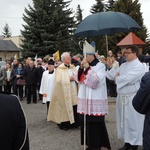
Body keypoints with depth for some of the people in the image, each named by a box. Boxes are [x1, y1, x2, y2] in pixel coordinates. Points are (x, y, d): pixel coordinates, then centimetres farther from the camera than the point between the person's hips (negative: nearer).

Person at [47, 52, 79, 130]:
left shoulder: (73, 67, 14)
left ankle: (73, 123, 14)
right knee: (66, 107, -3)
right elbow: (59, 80, -11)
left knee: (74, 107, 1)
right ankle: (64, 124, 11)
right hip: (65, 92, -5)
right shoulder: (59, 69, -2)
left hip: (74, 92, 5)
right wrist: (68, 79, -13)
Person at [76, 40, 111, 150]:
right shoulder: (86, 66, 12)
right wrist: (81, 68, -5)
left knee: (95, 123, -3)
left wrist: (88, 68, -18)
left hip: (95, 100, -6)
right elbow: (79, 80, 9)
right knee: (87, 122, 9)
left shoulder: (100, 66, -7)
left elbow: (95, 81, -17)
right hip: (86, 99, 6)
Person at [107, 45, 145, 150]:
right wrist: (110, 67, 1)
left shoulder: (139, 66, -12)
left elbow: (127, 78, -23)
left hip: (133, 98, -7)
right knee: (124, 120, 14)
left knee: (133, 121, 1)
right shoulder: (123, 65, 13)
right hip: (122, 97, 8)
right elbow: (116, 75, 13)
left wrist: (117, 77, -6)